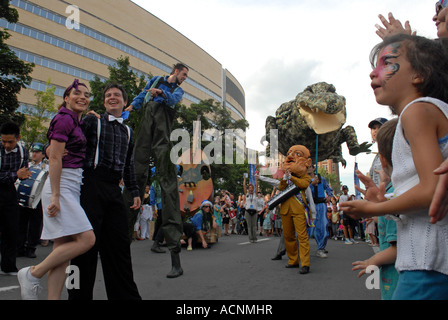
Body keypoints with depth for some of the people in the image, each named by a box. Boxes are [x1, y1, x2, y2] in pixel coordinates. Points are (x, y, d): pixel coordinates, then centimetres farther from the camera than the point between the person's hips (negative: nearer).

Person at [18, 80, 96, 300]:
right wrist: (55, 196, -18)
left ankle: (53, 297, 9)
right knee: (86, 239, -14)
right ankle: (32, 274, 0)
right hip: (61, 186, -9)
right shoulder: (64, 119, -7)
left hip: (72, 187, 9)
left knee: (63, 250, 5)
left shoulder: (76, 122, 19)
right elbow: (54, 159, -14)